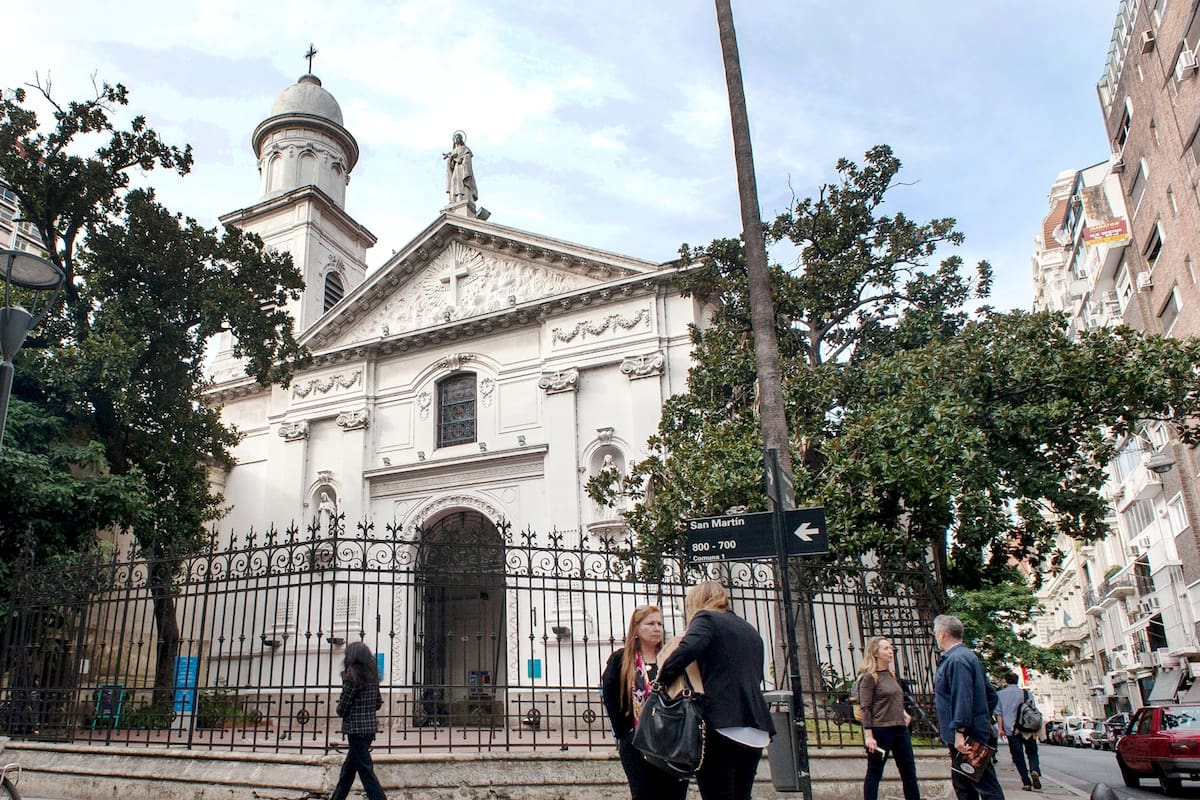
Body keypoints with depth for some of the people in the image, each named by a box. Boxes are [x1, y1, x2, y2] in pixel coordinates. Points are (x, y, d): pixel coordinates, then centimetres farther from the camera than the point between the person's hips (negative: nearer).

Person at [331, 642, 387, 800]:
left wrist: (340, 709, 10)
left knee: (366, 772, -4)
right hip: (369, 729, 8)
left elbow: (341, 709, -10)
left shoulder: (352, 677, -13)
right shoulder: (372, 676, 8)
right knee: (348, 769, 20)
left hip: (356, 729, -8)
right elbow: (378, 703, 15)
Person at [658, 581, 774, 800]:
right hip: (755, 730, 7)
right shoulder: (750, 630, 24)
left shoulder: (706, 618, 1)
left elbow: (688, 648, -19)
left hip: (721, 725, -7)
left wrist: (663, 678, -8)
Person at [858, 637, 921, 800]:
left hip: (900, 729, 8)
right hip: (880, 730, -7)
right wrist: (868, 736, -17)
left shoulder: (892, 675, 13)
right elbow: (865, 708, -12)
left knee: (909, 773, 10)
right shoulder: (869, 677, -9)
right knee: (874, 773, 1)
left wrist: (904, 713, 8)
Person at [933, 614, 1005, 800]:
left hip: (967, 737, -11)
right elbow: (991, 695, 20)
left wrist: (960, 731, -26)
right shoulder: (967, 656, 16)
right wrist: (983, 719, 22)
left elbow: (963, 698, -25)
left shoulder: (957, 659, -17)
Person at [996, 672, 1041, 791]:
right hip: (1028, 728, 1)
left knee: (1018, 756, 5)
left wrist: (1001, 728, 4)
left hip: (1011, 729, -1)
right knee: (1032, 753, 12)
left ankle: (1026, 782, -1)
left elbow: (999, 713, 1)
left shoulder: (1000, 694, 5)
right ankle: (1035, 771, -15)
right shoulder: (1026, 693, 7)